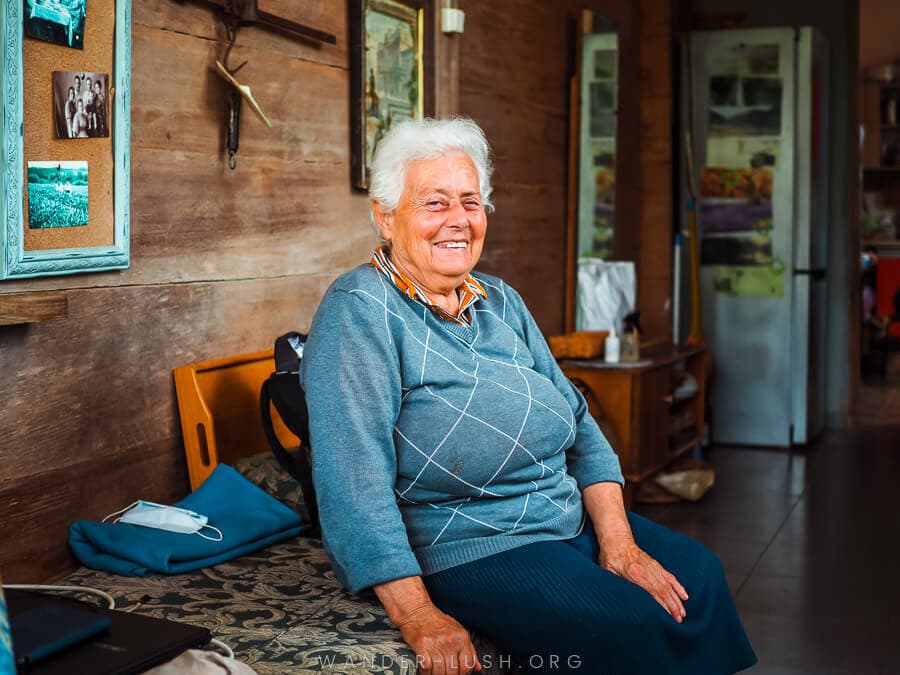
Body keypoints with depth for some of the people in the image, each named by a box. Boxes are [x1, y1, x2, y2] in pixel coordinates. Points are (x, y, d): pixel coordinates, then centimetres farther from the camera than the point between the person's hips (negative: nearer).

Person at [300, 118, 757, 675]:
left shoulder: (501, 303, 11)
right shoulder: (361, 311, -14)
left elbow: (577, 421, 10)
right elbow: (355, 479, -21)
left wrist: (617, 540, -3)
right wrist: (416, 617, -27)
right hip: (464, 549, -7)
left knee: (699, 577, -8)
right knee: (631, 625, -22)